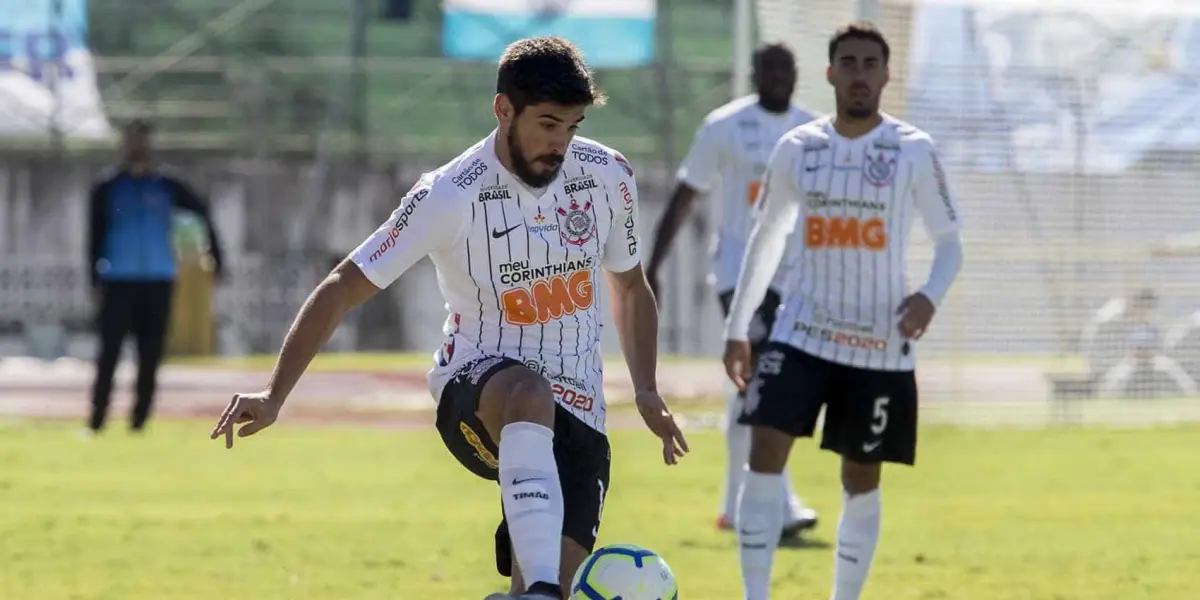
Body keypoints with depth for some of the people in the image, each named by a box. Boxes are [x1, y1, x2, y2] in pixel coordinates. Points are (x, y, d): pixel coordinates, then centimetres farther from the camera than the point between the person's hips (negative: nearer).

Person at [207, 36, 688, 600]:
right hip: (475, 396, -4)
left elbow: (630, 288, 19)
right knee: (529, 395, -41)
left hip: (577, 416, 4)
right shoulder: (450, 196, -12)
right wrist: (274, 396, -17)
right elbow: (342, 289, -9)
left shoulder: (607, 176, 1)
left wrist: (645, 391, 6)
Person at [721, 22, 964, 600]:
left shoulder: (913, 151, -4)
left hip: (881, 346, -1)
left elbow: (948, 242, 2)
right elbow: (766, 238, 15)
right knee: (764, 456, -14)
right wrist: (736, 327, 14)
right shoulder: (797, 149, 3)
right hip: (802, 334, 1)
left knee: (861, 482, 6)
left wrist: (930, 296, -19)